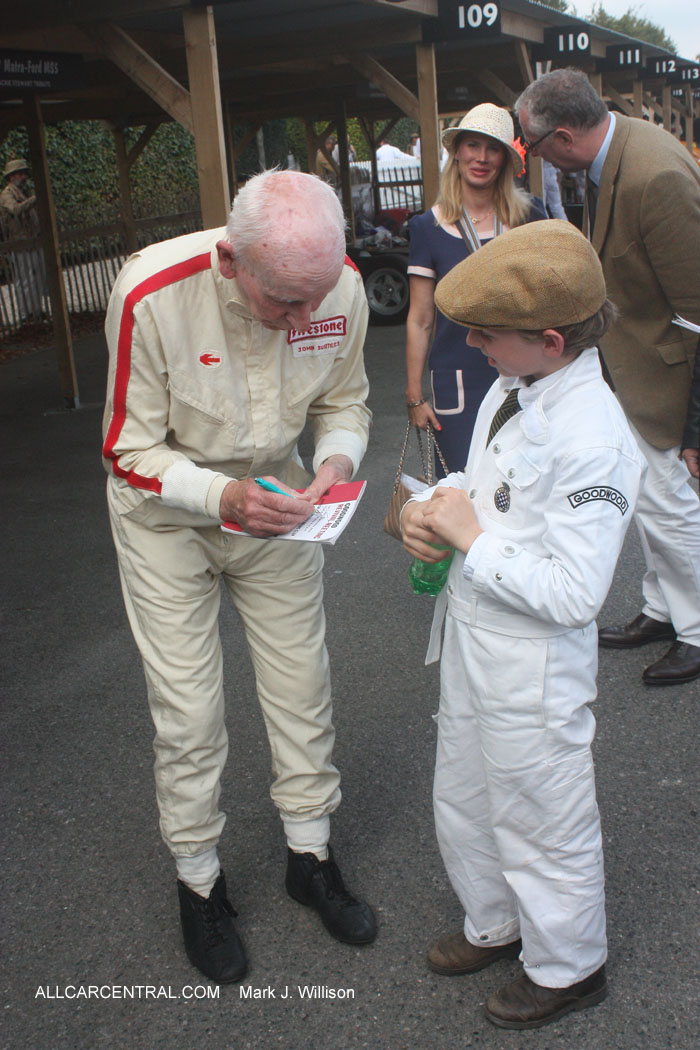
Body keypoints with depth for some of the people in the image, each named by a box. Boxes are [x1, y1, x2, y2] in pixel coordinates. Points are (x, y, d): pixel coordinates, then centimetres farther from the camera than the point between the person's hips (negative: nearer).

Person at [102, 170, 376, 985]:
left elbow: (344, 401, -1)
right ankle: (198, 880, 26)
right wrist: (222, 497, -37)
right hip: (165, 512, -3)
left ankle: (309, 857, 32)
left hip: (276, 500, 4)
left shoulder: (340, 285, -19)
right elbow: (130, 451, -21)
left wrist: (337, 459, -22)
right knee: (188, 711, 1)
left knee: (302, 685, 10)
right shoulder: (151, 294, -31)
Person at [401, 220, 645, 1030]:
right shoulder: (512, 390, -2)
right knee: (463, 800, 26)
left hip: (532, 671, -9)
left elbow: (574, 595, -29)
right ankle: (493, 926, 53)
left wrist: (471, 539, -23)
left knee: (542, 824, 14)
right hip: (472, 642, 9)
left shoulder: (593, 439, -29)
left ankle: (566, 968, 42)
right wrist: (433, 508, -5)